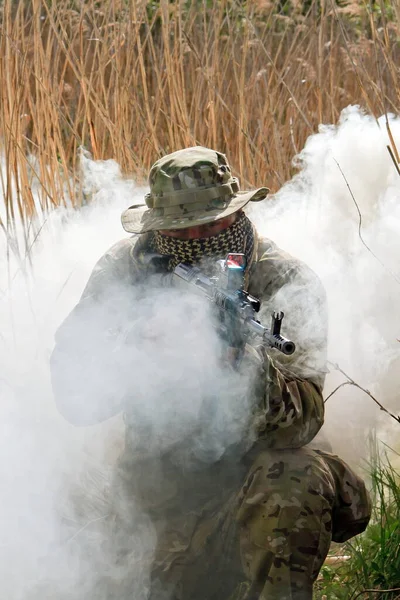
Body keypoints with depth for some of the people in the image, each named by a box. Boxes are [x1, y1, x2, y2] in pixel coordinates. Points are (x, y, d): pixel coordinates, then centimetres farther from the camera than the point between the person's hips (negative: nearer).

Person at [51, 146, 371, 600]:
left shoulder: (287, 283, -11)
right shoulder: (125, 272, -4)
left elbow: (305, 417, -22)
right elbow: (75, 400, -9)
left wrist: (250, 365, -41)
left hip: (248, 471, -2)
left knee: (297, 476, -34)